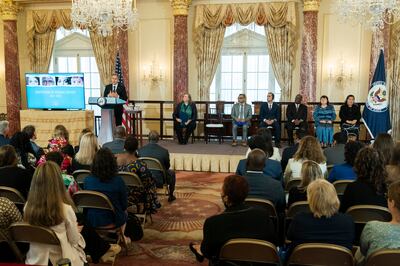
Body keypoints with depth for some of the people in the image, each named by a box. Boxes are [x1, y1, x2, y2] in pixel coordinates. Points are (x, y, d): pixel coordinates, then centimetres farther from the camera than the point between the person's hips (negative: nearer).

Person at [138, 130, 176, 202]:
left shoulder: (141, 150, -9)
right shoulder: (164, 151, -15)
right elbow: (167, 166, 1)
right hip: (159, 181, -3)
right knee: (172, 173, 27)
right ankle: (171, 196, 39)